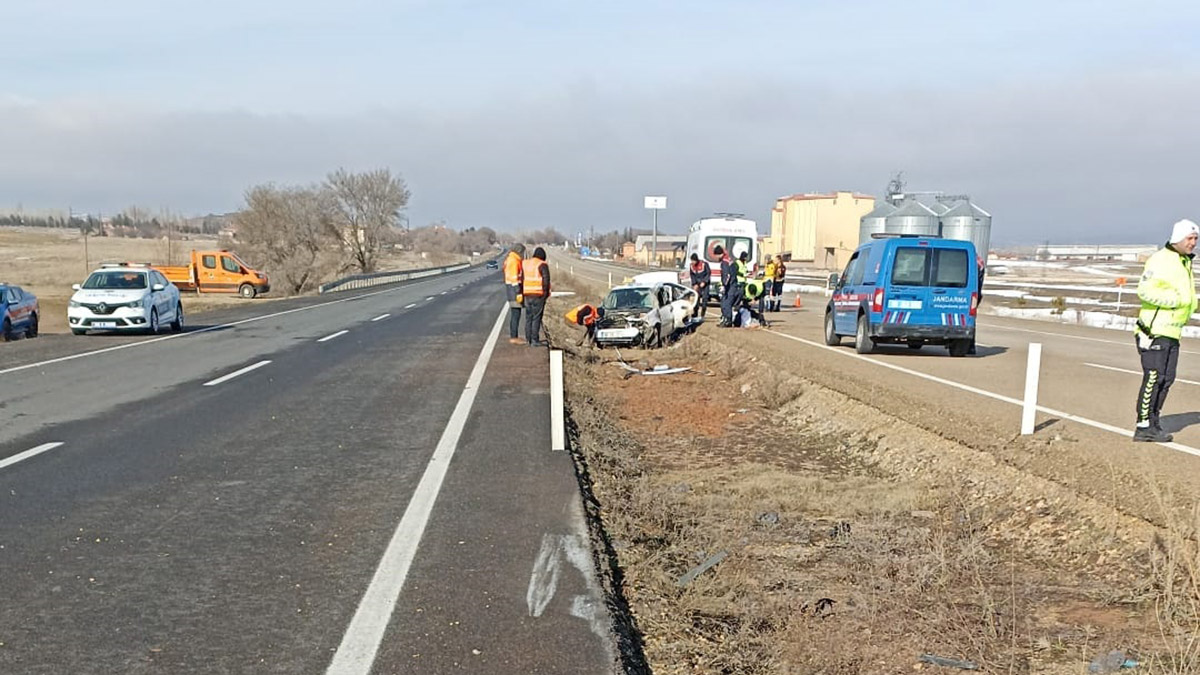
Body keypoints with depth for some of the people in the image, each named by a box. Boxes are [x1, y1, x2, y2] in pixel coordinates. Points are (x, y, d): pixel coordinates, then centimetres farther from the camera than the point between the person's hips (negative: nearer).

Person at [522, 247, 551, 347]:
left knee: (528, 317, 13)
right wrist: (546, 292, -7)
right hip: (538, 295, -6)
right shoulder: (542, 265, -8)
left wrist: (521, 292, 13)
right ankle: (535, 340, -5)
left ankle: (528, 339, 17)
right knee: (536, 318, -4)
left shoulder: (525, 263, 11)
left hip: (527, 294, 6)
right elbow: (546, 280, -16)